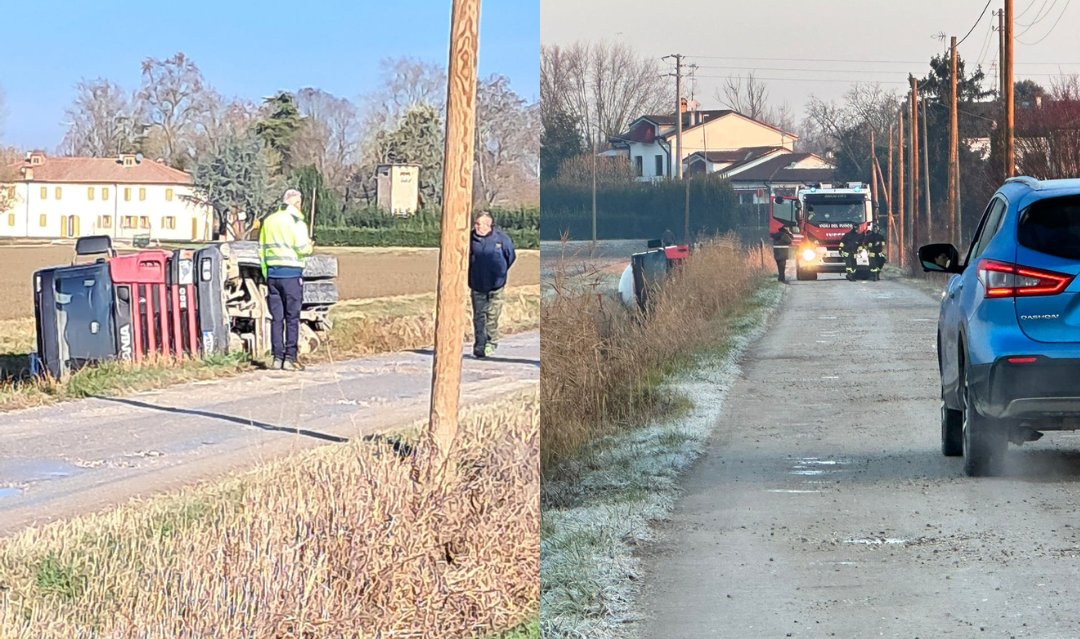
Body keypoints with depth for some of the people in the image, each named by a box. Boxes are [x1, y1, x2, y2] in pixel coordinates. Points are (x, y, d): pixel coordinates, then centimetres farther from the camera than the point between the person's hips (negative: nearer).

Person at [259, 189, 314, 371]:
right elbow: (302, 249, -14)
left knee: (276, 318, 7)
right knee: (292, 318, 0)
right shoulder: (296, 223, -7)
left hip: (273, 273, 5)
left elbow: (262, 249, 13)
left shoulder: (269, 221, 12)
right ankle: (290, 358, -2)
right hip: (291, 274, -5)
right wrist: (310, 245, 9)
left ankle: (277, 357, 5)